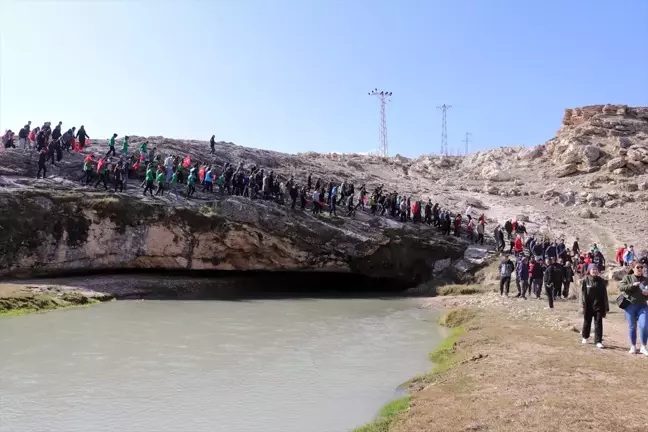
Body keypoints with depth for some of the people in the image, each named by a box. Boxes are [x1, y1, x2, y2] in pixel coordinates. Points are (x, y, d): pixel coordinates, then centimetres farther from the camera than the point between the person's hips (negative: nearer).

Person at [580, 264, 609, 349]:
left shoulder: (601, 281, 4)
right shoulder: (585, 280, -3)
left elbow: (604, 294, 7)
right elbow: (582, 293, -5)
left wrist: (606, 307, 5)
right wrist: (583, 305, -12)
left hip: (598, 305, 1)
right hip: (588, 306, -1)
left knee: (598, 323, -3)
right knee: (587, 322, 13)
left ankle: (598, 341, -2)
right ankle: (585, 337, 33)